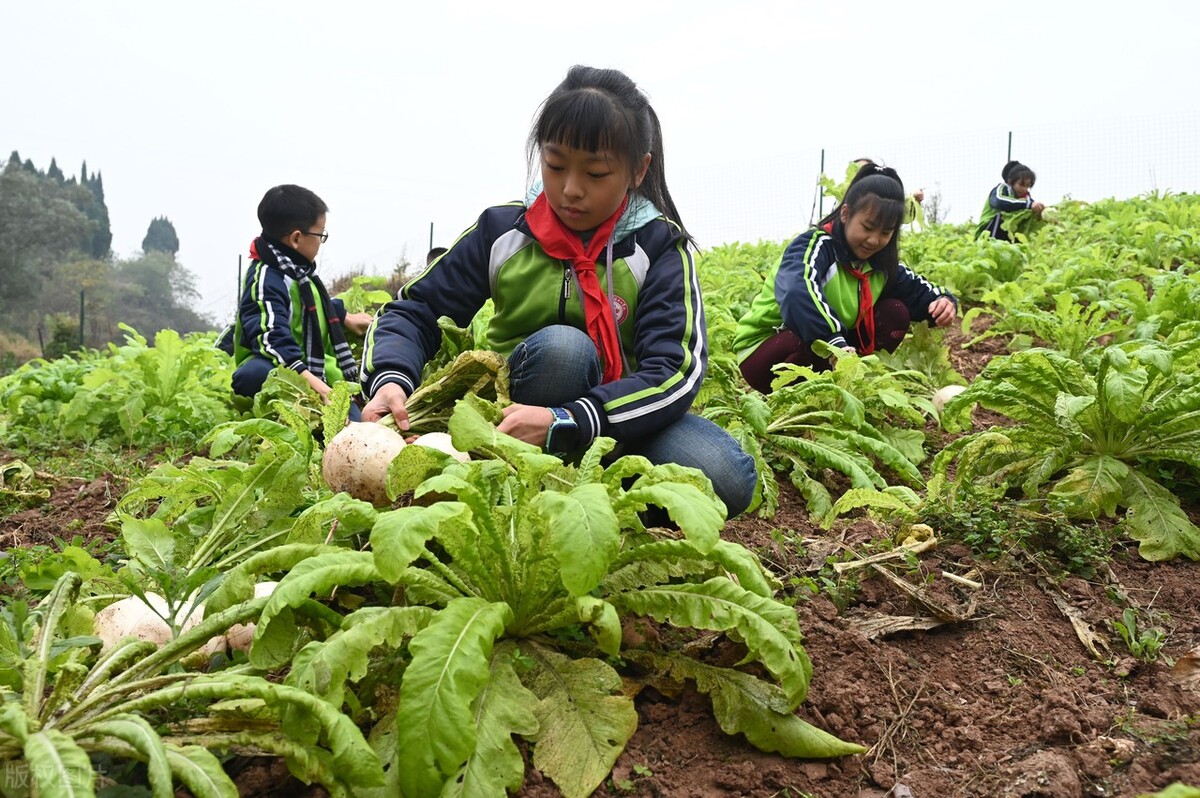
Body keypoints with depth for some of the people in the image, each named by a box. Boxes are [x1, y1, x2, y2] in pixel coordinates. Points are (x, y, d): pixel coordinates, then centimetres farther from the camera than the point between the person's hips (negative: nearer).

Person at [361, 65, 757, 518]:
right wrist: (390, 379, -26)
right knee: (562, 345, -34)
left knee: (727, 479, -31)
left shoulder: (658, 246, -10)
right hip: (517, 409, 0)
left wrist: (562, 422, -36)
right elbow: (414, 312, -2)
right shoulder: (502, 231, -6)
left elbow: (675, 371, -21)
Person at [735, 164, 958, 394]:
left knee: (895, 313, -6)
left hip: (828, 350, 7)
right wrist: (836, 343, -58)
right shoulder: (815, 246, -23)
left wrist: (943, 301, -14)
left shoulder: (880, 262, 0)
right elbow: (798, 295, -45)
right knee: (819, 343, -39)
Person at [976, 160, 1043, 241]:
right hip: (987, 234, -6)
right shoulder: (1001, 188, -13)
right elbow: (1000, 202, -37)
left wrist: (1041, 210, -34)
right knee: (1001, 215, -29)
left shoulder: (1024, 195, 7)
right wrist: (1029, 204, -45)